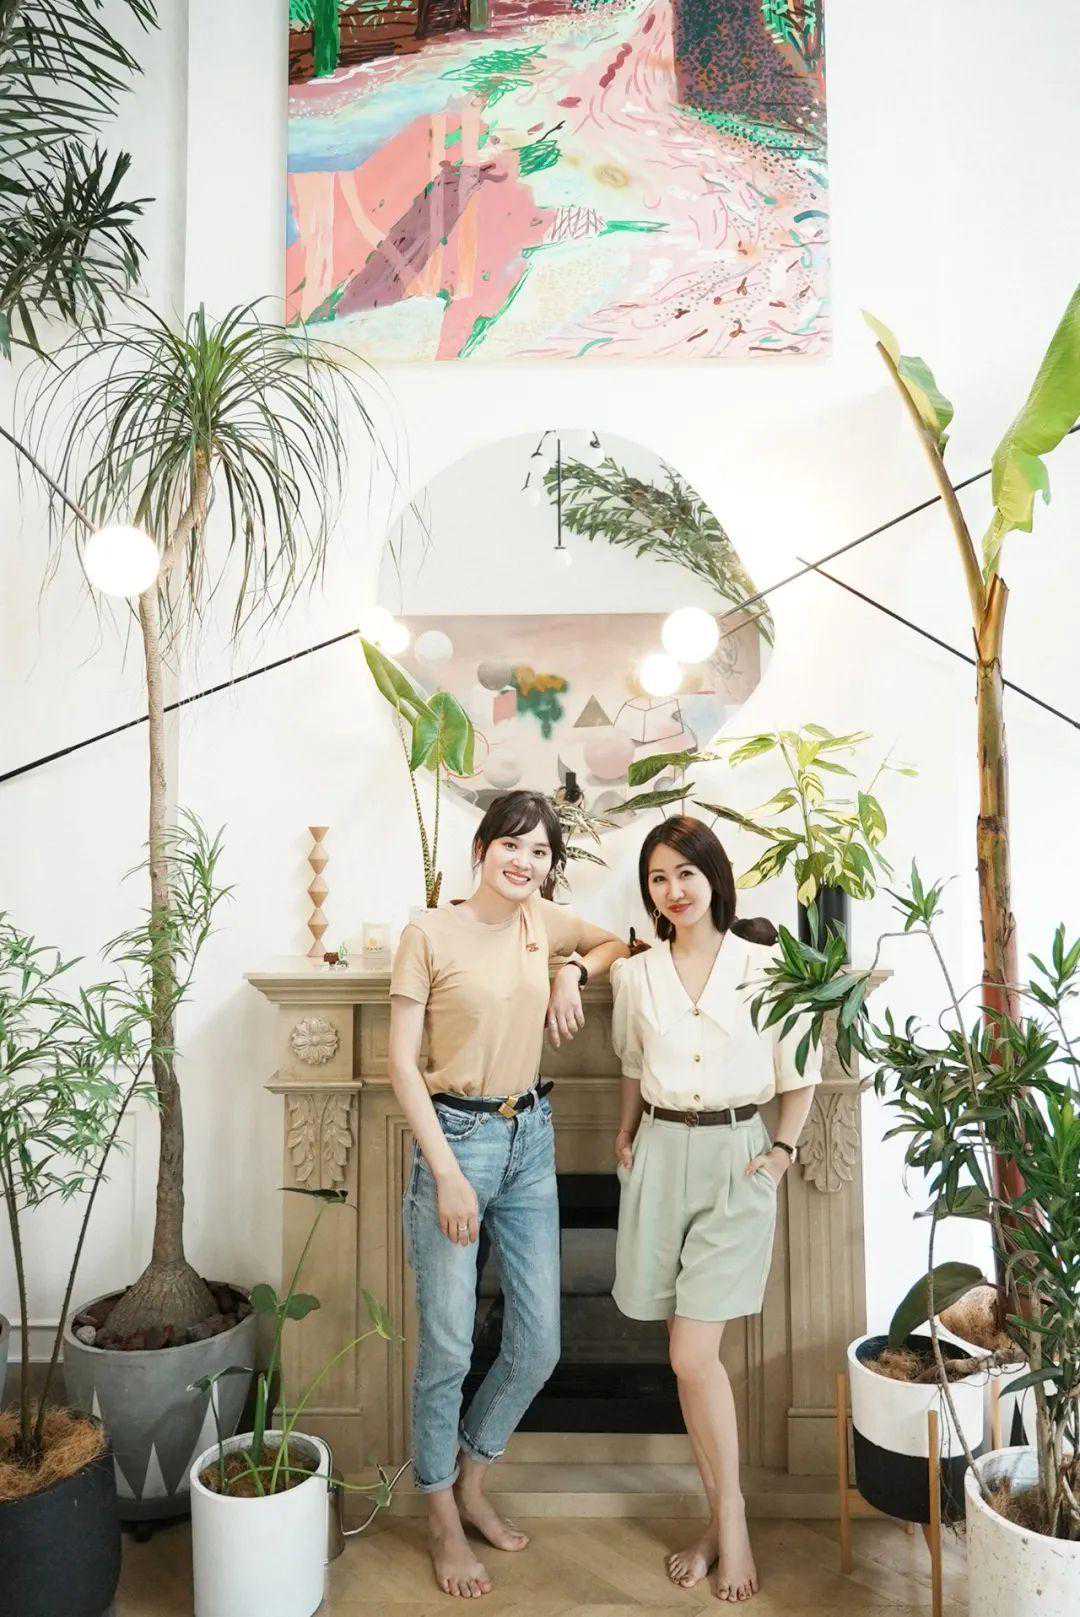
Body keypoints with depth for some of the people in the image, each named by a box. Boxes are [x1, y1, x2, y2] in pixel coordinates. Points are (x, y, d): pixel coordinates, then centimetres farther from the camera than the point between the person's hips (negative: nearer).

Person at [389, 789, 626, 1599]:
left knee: (539, 1347, 12)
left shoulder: (545, 921, 3)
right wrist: (448, 1173, -14)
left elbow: (620, 942, 21)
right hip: (456, 1138, -5)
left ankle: (472, 1486, 38)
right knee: (448, 1350, 5)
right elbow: (402, 1062, -10)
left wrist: (575, 969, -2)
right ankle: (445, 1523, 31)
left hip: (531, 1142, 5)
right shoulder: (429, 933, -11)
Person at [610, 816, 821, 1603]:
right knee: (689, 1357, 9)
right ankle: (722, 1521, 26)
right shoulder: (636, 975, 4)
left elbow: (800, 1074, 3)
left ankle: (730, 1522, 15)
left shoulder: (764, 965, -5)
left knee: (692, 1353, -7)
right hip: (661, 1157, 3)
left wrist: (783, 1150, -5)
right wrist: (627, 1135, 12)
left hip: (737, 1159, -3)